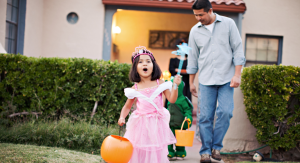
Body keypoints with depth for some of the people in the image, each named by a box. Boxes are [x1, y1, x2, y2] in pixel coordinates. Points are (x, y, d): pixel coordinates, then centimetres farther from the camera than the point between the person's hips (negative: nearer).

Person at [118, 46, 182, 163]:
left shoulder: (160, 84, 2)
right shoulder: (135, 88, 3)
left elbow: (172, 99, -1)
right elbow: (127, 106, 12)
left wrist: (175, 85, -14)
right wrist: (122, 117, -5)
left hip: (157, 124, 0)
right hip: (140, 125, 0)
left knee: (157, 153, 1)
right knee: (139, 152, 2)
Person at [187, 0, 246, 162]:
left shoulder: (228, 23, 1)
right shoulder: (195, 31, 7)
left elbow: (237, 49, 1)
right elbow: (193, 58, 13)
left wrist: (237, 74, -6)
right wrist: (191, 82, 14)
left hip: (226, 78, -1)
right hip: (206, 80, 2)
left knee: (225, 112, -10)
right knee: (205, 116, -3)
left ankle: (216, 146, 6)